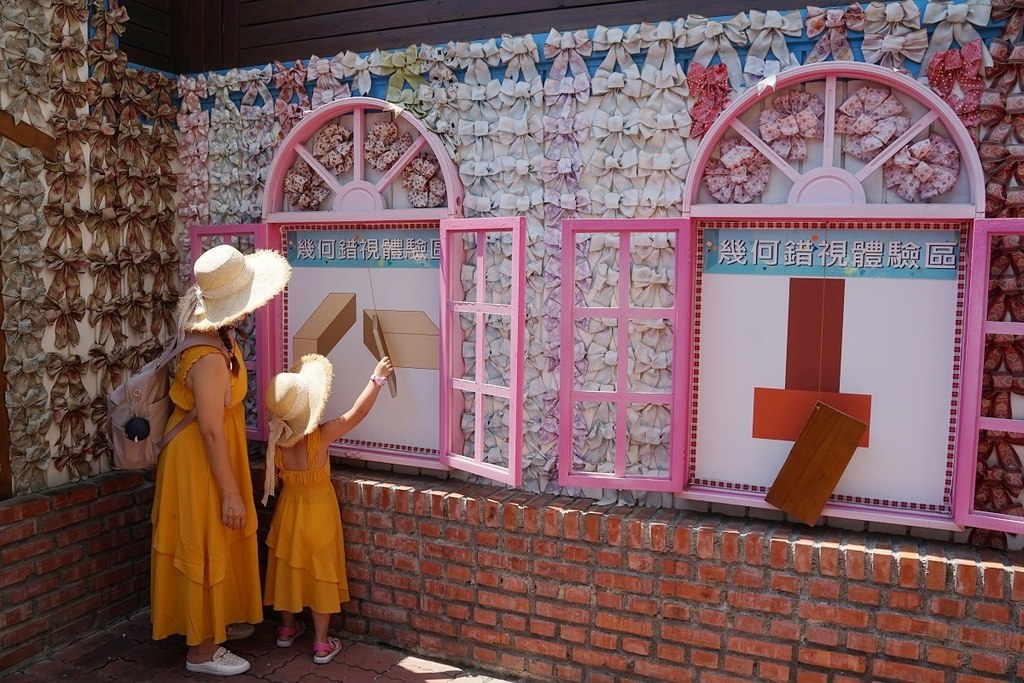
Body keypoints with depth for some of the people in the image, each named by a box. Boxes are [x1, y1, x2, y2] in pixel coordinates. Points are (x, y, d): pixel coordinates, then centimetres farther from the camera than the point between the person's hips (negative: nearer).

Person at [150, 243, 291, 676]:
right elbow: (211, 431, -27)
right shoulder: (210, 359, -30)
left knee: (219, 546, 22)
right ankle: (202, 650, 20)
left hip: (209, 456, 10)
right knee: (205, 550, 4)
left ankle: (219, 621, 41)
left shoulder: (219, 337, 0)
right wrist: (231, 492, -21)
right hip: (199, 461, -10)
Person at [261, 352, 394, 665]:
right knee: (320, 573, 7)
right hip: (317, 511, -4)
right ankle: (322, 644, 15)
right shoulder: (320, 436, -26)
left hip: (289, 509, 4)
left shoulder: (276, 439, -12)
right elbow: (357, 412, -22)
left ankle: (287, 628, 38)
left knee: (288, 568, 19)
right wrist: (377, 377, -16)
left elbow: (273, 480, 3)